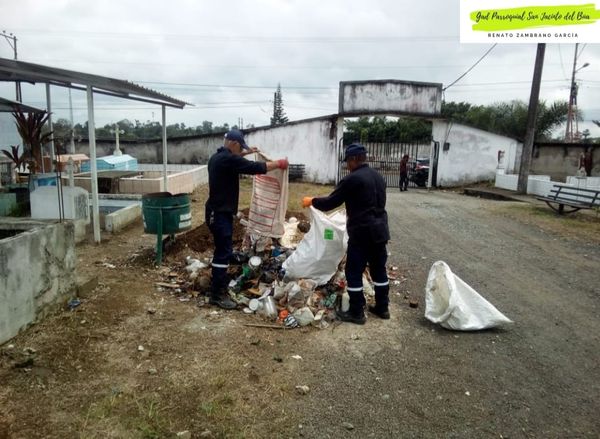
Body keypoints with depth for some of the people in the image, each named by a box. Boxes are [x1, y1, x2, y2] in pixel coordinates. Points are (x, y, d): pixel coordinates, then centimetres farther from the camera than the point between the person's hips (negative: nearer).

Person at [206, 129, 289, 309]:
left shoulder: (217, 157, 13)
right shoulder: (228, 159, -19)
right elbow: (255, 168, -18)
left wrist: (246, 153, 34)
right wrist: (278, 163, -7)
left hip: (217, 211, 11)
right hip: (220, 213, -11)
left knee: (222, 249, 18)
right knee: (224, 251, -8)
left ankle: (219, 284, 29)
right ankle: (217, 294, -4)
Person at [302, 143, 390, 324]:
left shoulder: (351, 179, -15)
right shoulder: (378, 177, 11)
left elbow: (331, 202, -9)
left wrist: (312, 201, 9)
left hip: (362, 232, -8)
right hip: (380, 230, 8)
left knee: (354, 272, 3)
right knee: (379, 269, 17)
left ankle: (356, 313, 11)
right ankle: (382, 308, 28)